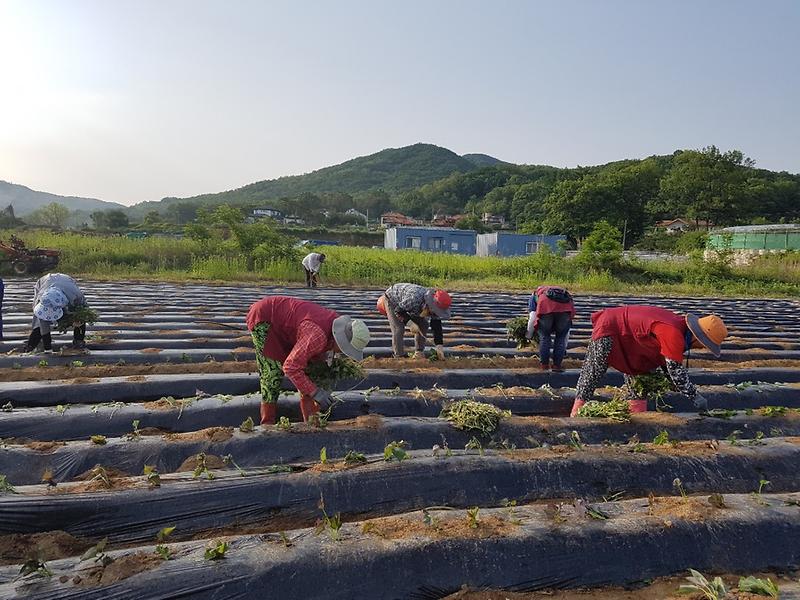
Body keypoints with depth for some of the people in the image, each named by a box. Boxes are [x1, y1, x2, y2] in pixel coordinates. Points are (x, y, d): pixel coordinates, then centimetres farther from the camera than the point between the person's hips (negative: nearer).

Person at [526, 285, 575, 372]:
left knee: (545, 336, 19)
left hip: (546, 307, -2)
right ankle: (557, 365, 21)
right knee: (561, 337, 22)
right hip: (566, 307, 2)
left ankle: (544, 364, 23)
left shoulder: (536, 293, 37)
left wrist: (529, 335, 35)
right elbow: (567, 331, 44)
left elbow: (532, 317, 21)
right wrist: (564, 349, 52)